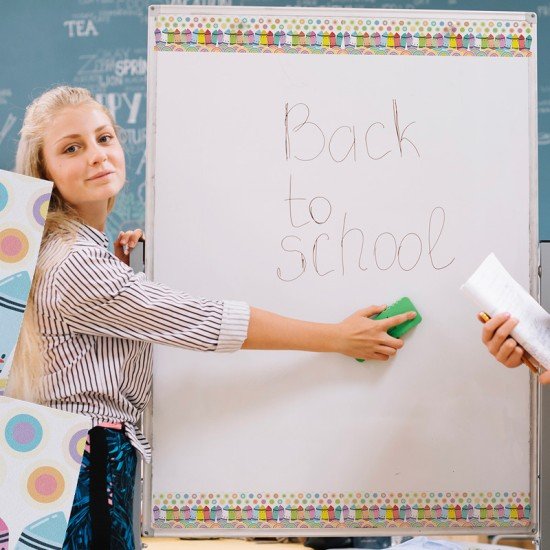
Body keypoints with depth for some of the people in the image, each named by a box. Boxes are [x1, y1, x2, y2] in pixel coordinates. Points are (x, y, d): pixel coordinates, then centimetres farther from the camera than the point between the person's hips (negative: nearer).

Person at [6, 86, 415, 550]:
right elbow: (204, 321, -23)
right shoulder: (73, 267, -22)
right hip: (89, 460, -10)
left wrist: (118, 269, 6)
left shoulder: (84, 246, 9)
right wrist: (338, 338, -16)